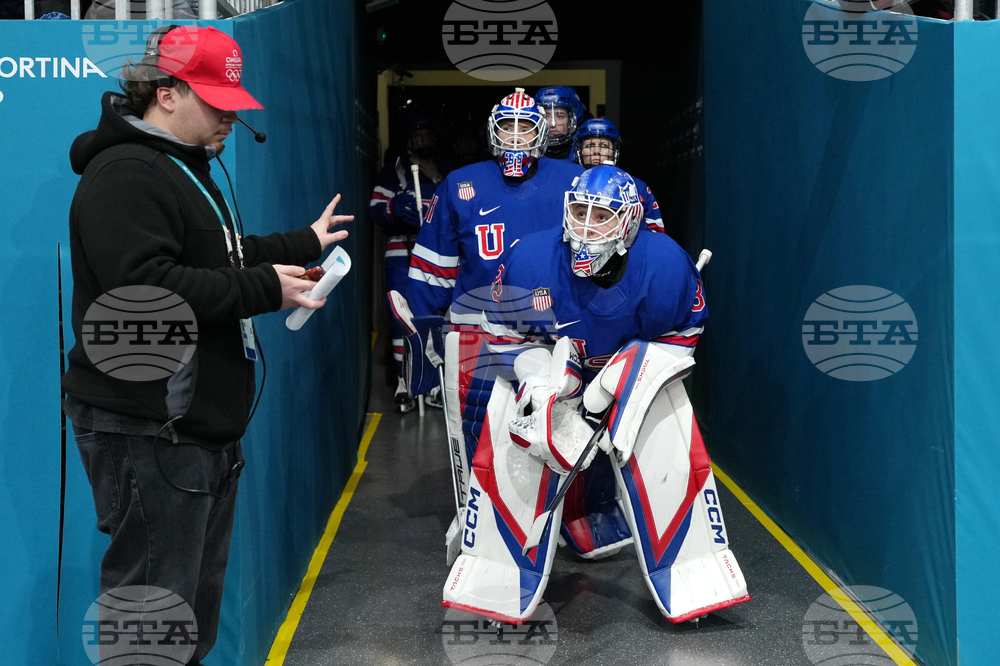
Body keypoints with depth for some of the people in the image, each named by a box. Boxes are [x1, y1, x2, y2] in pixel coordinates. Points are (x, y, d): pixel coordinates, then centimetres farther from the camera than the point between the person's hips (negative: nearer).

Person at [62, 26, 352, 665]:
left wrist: (305, 242, 35)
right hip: (149, 432, -11)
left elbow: (223, 257, 32)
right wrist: (266, 289, -23)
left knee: (200, 596, 17)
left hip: (202, 422, 11)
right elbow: (145, 286, -28)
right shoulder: (124, 174, -15)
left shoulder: (184, 166, 20)